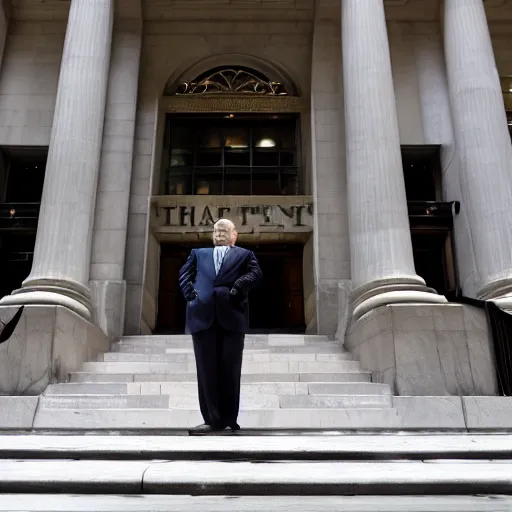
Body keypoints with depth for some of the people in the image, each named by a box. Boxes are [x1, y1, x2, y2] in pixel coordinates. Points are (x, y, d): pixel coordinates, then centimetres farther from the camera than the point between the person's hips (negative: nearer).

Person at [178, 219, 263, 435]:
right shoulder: (199, 253, 30)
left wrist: (239, 286, -13)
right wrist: (190, 291, -3)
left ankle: (229, 419, 7)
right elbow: (185, 273, 17)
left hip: (231, 315, -1)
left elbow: (256, 273, 5)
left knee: (230, 370, 0)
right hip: (203, 315, 2)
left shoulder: (244, 254, 23)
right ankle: (212, 419, 2)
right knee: (206, 370, -2)